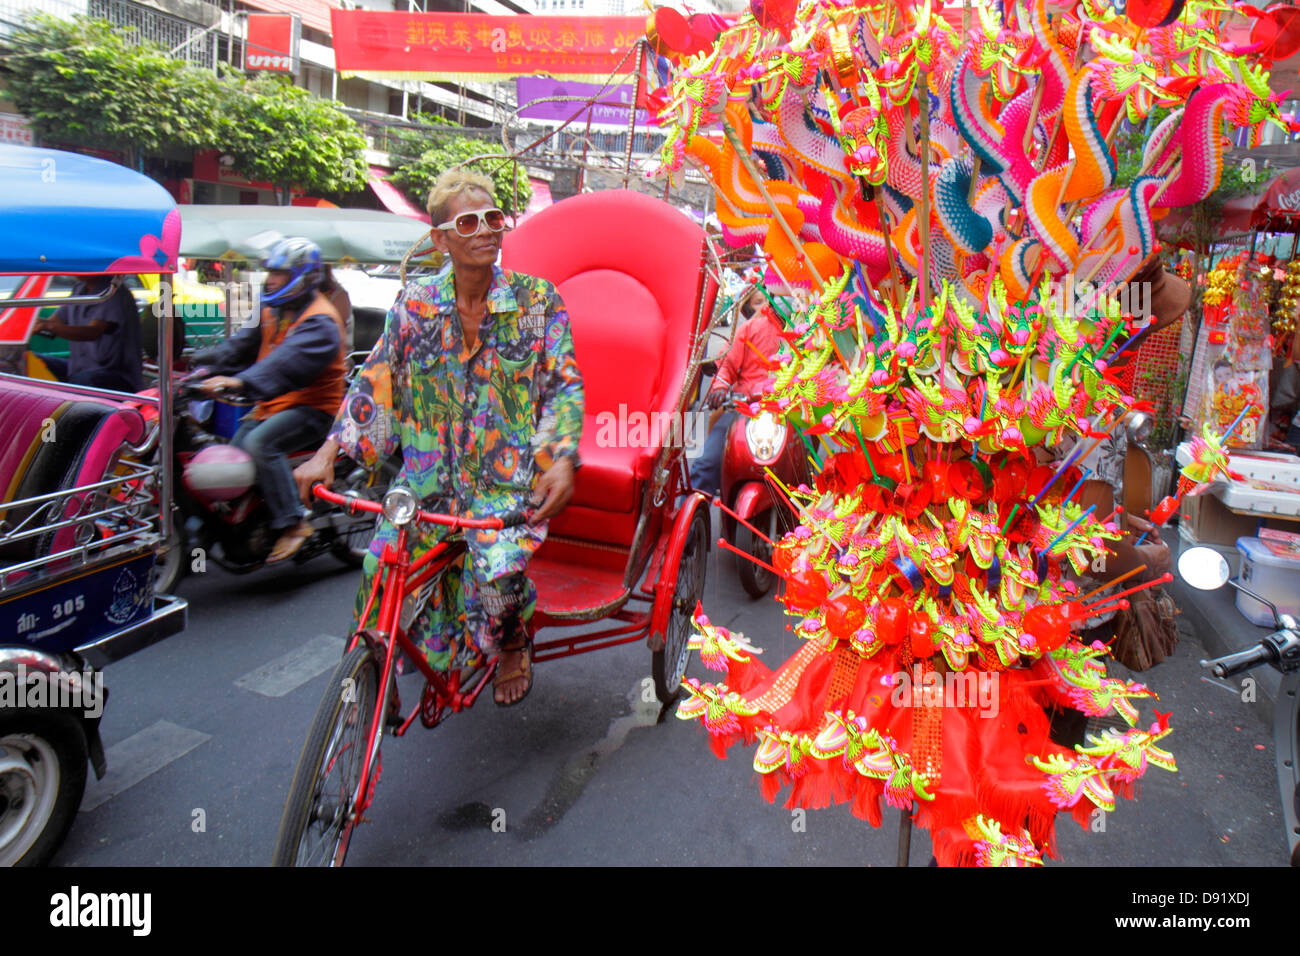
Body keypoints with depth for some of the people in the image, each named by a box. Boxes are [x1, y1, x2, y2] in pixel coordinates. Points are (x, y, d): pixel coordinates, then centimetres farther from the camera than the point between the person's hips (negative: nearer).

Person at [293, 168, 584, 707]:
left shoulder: (537, 300, -1)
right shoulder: (415, 304, 5)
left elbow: (564, 384, -4)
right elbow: (375, 383, 7)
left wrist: (562, 460, -20)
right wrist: (327, 454, -2)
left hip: (511, 478, -3)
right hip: (429, 477, 3)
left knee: (496, 571, -27)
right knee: (382, 569, -13)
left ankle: (512, 643, 11)